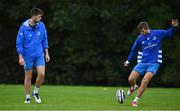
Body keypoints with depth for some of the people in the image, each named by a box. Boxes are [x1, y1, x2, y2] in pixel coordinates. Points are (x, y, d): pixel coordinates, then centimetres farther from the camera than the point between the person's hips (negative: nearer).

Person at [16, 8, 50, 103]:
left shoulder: (41, 26, -1)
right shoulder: (23, 28, -12)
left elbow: (44, 40, 10)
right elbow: (19, 43, -8)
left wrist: (46, 53, 8)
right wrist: (20, 57, -13)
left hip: (39, 55, 2)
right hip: (28, 56, -2)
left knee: (41, 74, -12)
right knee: (28, 76, 5)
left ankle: (36, 92, 11)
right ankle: (27, 97, 18)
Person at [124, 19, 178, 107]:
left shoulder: (158, 33, -2)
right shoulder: (140, 38, 2)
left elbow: (169, 33, 13)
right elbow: (134, 50, 15)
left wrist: (173, 27, -5)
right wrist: (129, 61, 19)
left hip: (154, 63, -2)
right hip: (142, 62, 2)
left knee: (145, 81, -20)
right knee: (131, 79, -7)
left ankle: (136, 100, -8)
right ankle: (133, 87, 32)